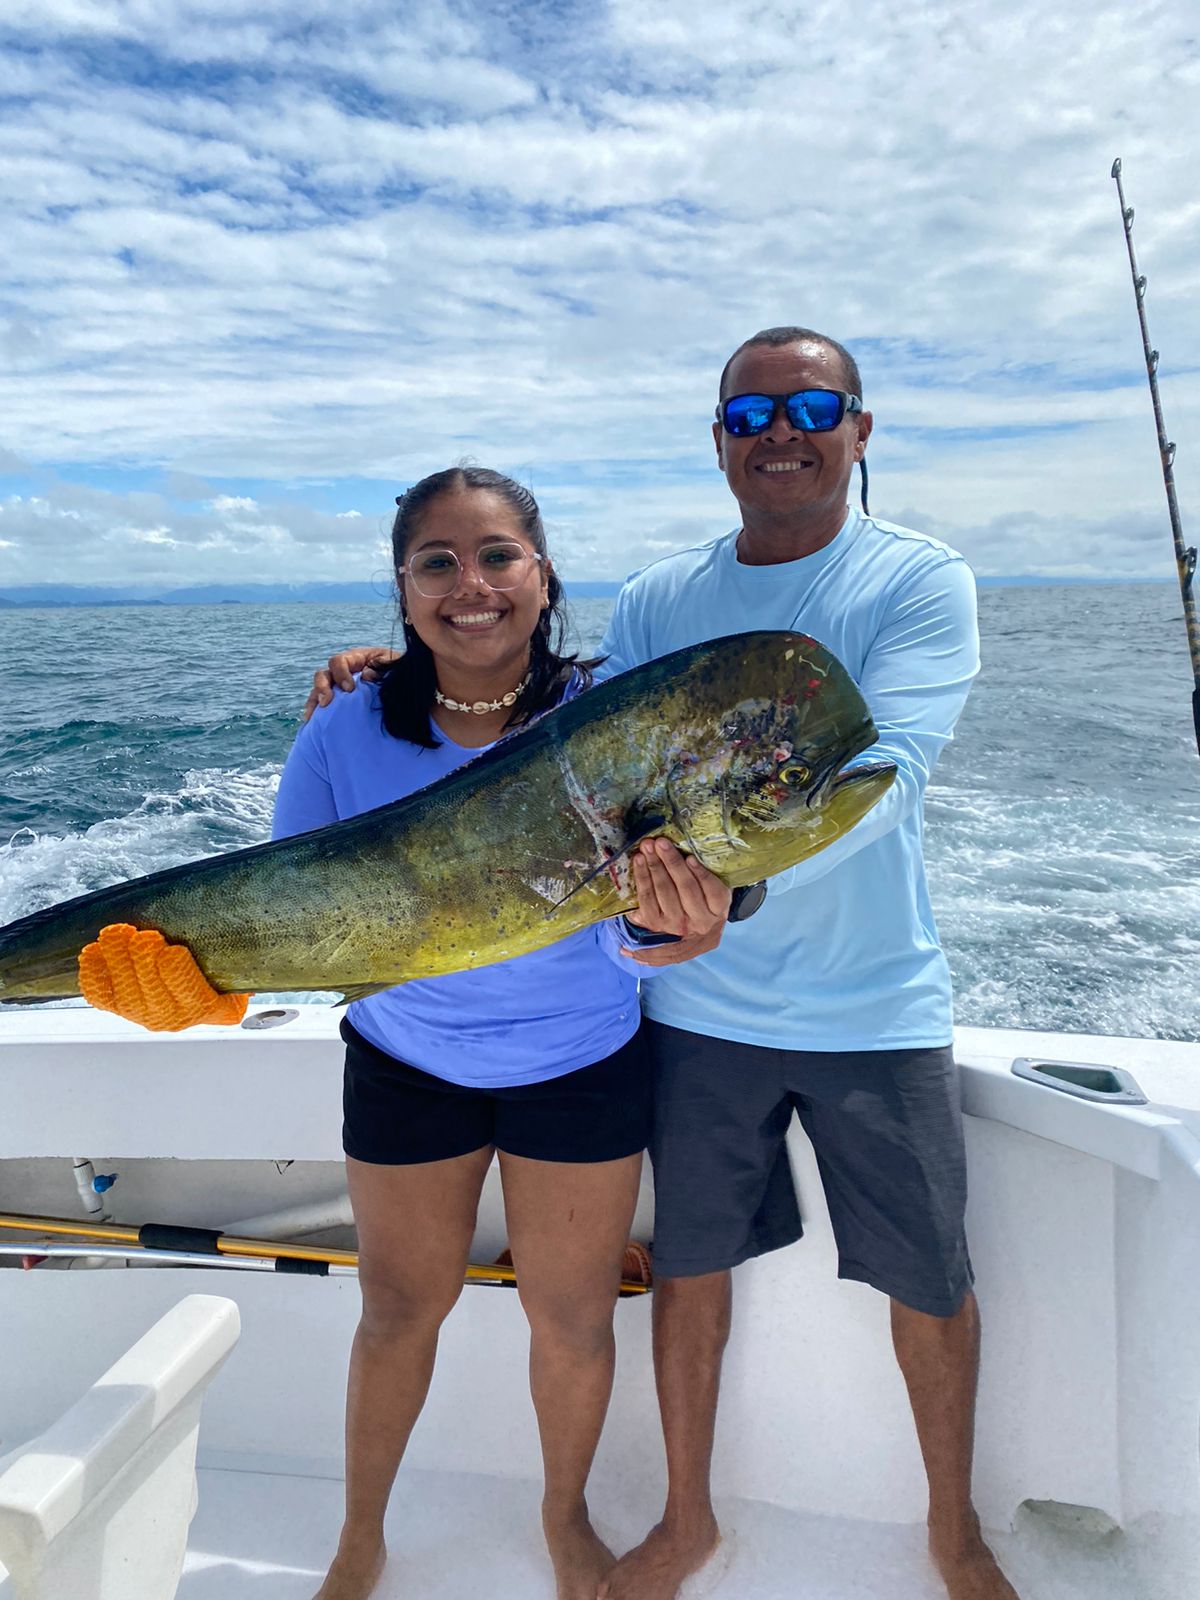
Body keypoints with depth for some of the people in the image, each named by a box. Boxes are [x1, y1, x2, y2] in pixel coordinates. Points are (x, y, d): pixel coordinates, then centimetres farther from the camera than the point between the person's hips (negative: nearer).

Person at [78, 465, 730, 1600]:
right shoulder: (350, 735, -15)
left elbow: (636, 932, -21)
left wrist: (679, 929, -44)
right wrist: (205, 980, -34)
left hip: (580, 1066, 0)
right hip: (405, 1065, 1)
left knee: (572, 1313, 16)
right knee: (399, 1305, 18)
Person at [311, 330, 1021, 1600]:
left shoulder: (920, 581, -9)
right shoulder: (655, 599, 3)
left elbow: (881, 776, -24)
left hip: (873, 1011, -2)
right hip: (699, 1006, 3)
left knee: (932, 1285, 13)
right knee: (688, 1263, 15)